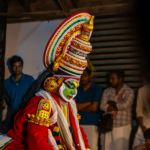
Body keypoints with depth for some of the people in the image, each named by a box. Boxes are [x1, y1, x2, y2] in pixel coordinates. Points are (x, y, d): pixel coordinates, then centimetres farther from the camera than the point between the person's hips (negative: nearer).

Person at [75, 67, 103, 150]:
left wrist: (79, 107, 2)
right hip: (78, 124, 3)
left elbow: (94, 107, -7)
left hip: (92, 124, -3)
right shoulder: (77, 90, 12)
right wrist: (89, 102, -6)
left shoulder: (97, 89, 3)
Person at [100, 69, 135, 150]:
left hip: (122, 127, -3)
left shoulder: (129, 91, -1)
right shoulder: (107, 91, 9)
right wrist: (118, 107, -11)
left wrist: (110, 103, -4)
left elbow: (124, 105, -17)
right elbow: (102, 106, -3)